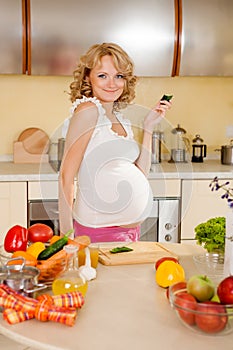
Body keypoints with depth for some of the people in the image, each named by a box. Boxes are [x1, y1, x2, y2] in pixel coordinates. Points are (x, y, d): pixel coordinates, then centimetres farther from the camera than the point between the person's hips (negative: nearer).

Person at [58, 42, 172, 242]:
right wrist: (65, 235, -16)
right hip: (101, 229, -8)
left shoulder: (121, 119, 11)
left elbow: (140, 175, 10)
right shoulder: (88, 110, -11)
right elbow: (66, 176, -14)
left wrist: (149, 127, 8)